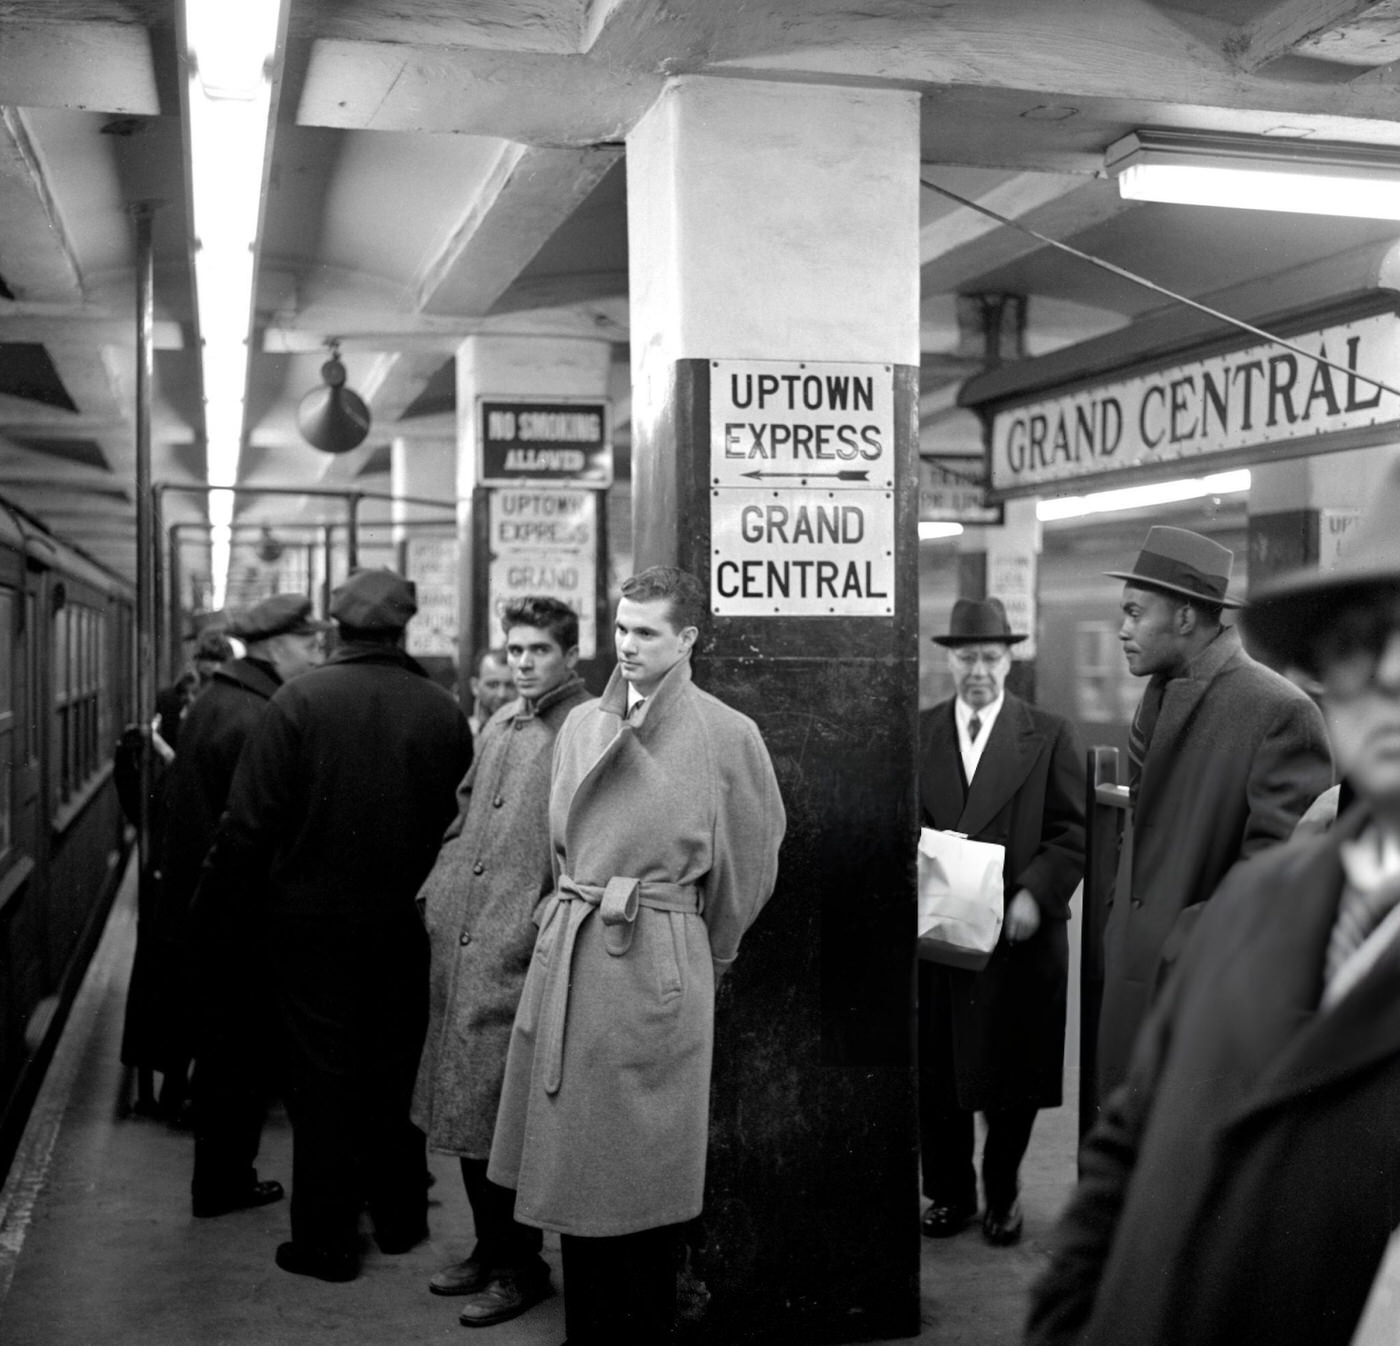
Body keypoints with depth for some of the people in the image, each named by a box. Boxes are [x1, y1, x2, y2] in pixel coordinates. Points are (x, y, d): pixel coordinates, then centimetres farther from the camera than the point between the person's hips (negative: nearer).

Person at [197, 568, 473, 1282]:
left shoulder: (299, 700, -14)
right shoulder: (443, 710, -5)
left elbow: (252, 819, -13)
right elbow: (460, 822, 1)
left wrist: (222, 900, 0)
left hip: (313, 922, -3)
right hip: (405, 925, 3)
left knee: (322, 1076, 7)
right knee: (398, 1070, 18)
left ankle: (326, 1240, 15)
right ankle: (400, 1216, 30)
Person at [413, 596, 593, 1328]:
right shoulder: (498, 725, 15)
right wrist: (438, 890, 15)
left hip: (521, 956, -8)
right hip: (459, 943, 8)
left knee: (507, 1118, -1)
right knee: (466, 1110, 15)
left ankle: (522, 1266, 15)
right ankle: (489, 1247, 30)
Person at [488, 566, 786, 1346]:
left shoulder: (728, 735, -5)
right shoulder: (582, 724, 9)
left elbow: (750, 865, 4)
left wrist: (705, 954, 12)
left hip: (658, 962, -5)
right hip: (568, 952, 5)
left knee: (647, 1167, 4)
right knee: (574, 1159, 11)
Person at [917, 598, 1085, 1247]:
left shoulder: (1050, 735, 3)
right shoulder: (917, 733, 8)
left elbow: (1073, 831, -1)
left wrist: (1035, 894, -14)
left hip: (1018, 934, -1)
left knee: (1011, 1080, 7)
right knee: (934, 1076, 6)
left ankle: (1002, 1194, 25)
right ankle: (948, 1192, 23)